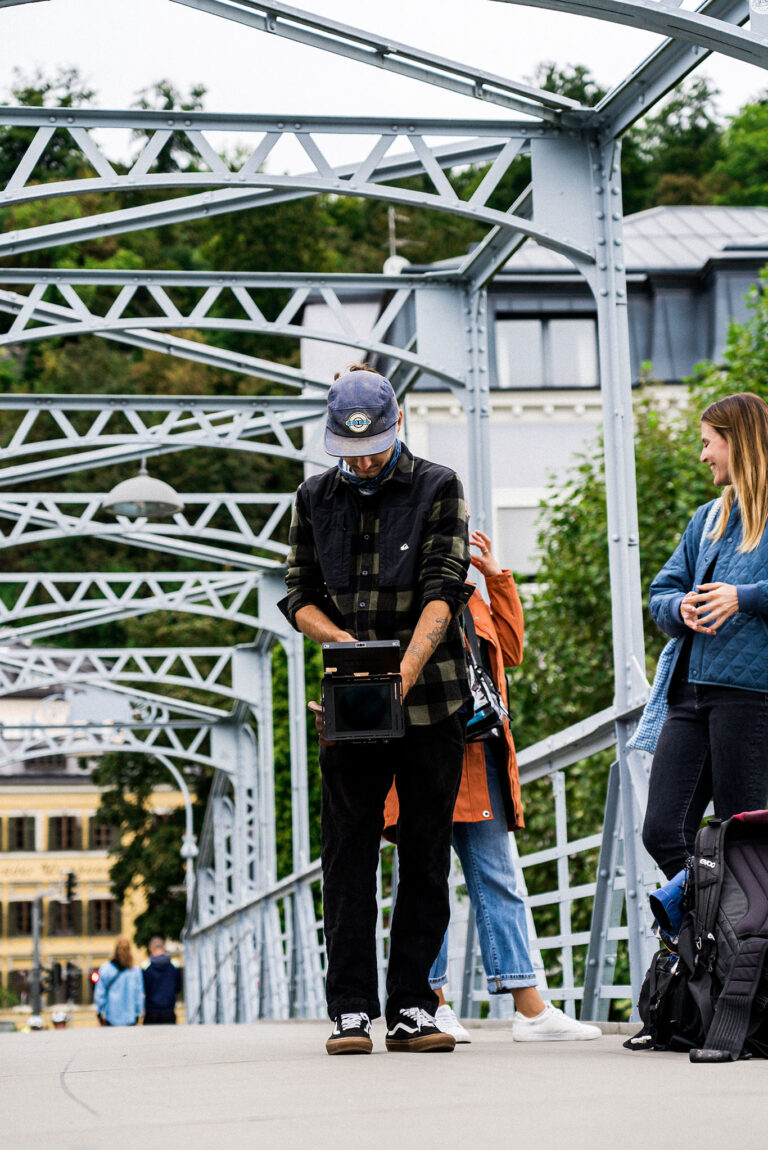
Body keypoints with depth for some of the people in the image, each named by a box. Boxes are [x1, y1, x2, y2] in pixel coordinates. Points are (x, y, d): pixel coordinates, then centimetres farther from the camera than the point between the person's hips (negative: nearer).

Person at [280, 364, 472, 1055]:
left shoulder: (438, 489, 0)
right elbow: (299, 595, 9)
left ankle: (411, 1008, 9)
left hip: (432, 698, -2)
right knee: (348, 855, -2)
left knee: (426, 857, 3)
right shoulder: (316, 498, 9)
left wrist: (406, 667, -24)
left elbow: (443, 590, -10)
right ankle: (351, 1010, 1)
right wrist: (346, 642, -12)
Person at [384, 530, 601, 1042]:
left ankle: (530, 1006, 5)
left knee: (497, 878, 6)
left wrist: (498, 577, 19)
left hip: (478, 749, 7)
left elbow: (511, 649, 22)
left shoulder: (466, 594, 23)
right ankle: (431, 1004, 5)